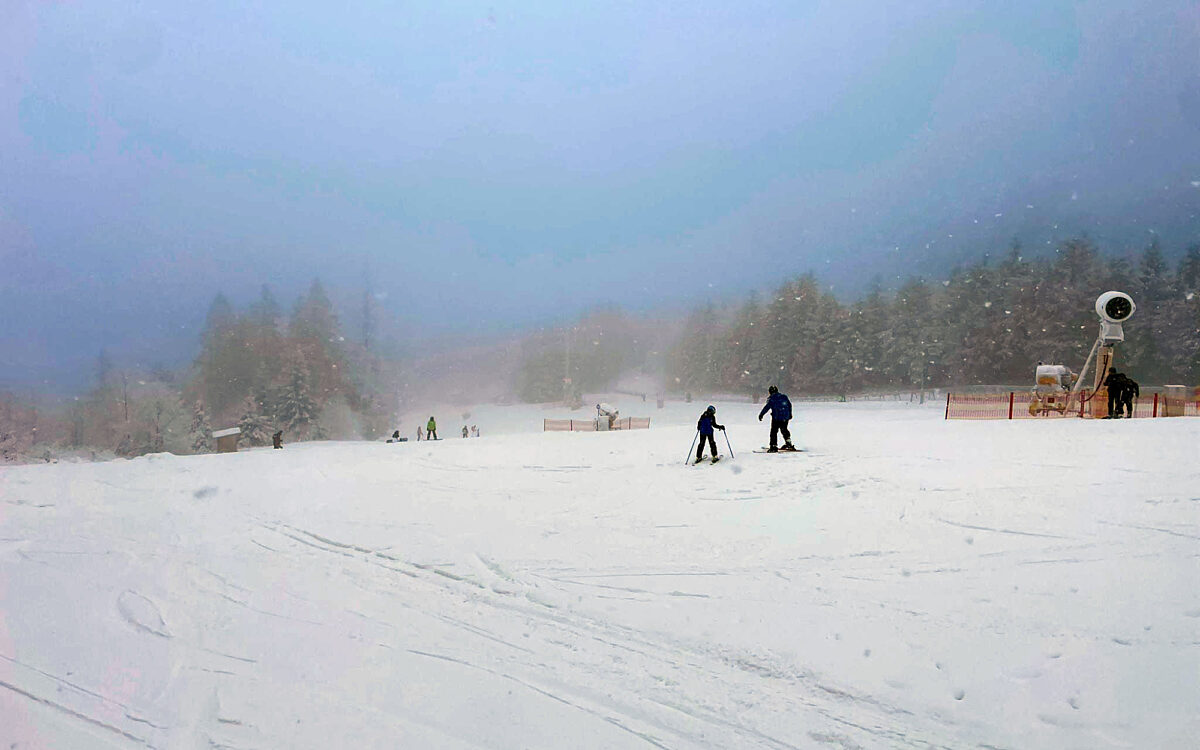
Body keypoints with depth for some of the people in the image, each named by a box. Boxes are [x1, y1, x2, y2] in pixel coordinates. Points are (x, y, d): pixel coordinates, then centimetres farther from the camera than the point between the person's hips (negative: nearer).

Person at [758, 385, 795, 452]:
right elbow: (789, 405, 22)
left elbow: (767, 407, -12)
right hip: (785, 417, 6)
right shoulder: (784, 397, 14)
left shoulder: (771, 398, -5)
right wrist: (790, 414, 33)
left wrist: (761, 414, -8)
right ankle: (788, 443, 31)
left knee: (774, 431, -3)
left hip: (776, 418, -6)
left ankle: (774, 447, -11)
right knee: (784, 430, 24)